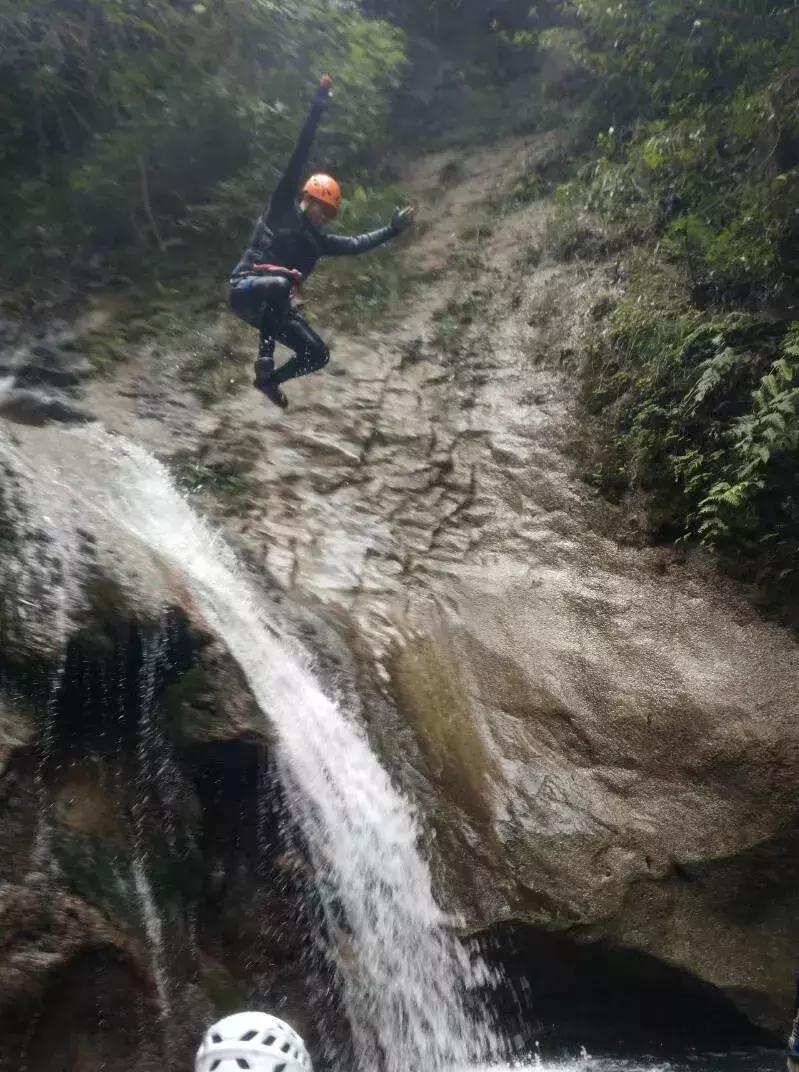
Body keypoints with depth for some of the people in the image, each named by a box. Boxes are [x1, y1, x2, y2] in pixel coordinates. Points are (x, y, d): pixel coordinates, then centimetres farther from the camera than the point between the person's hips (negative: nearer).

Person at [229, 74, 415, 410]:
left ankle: (269, 379, 22)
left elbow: (357, 244, 22)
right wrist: (318, 108, -9)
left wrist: (394, 228, 19)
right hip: (247, 289, -7)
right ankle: (265, 360, -31)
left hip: (273, 305, 7)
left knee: (318, 354, 2)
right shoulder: (282, 208, 2)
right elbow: (297, 160, -4)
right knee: (279, 284, -42)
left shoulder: (318, 241, 18)